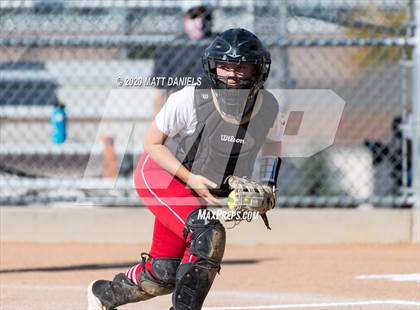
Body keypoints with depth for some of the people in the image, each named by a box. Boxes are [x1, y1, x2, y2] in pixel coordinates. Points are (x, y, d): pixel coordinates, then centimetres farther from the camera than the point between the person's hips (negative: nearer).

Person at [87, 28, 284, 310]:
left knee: (164, 275, 5)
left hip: (200, 191, 5)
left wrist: (268, 185, -5)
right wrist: (190, 178, -24)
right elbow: (152, 142, -15)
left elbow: (272, 142, 10)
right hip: (159, 175, -5)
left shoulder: (268, 107, -13)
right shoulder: (190, 99, -26)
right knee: (208, 235, -29)